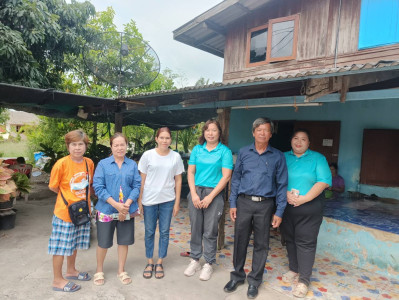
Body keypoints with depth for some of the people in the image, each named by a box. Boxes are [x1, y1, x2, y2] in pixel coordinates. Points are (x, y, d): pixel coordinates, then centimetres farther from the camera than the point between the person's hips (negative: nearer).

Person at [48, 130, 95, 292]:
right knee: (61, 246, 7)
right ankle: (57, 280, 25)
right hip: (64, 212, -5)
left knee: (74, 244, 21)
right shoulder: (61, 164, -17)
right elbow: (53, 187, -7)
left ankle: (71, 271, 41)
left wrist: (83, 196, 5)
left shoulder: (89, 163, -2)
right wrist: (69, 196, -2)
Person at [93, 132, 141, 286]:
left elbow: (137, 186, -1)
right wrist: (116, 205, -18)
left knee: (124, 240, 13)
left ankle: (121, 270, 33)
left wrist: (127, 204, -16)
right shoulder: (103, 164, -4)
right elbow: (98, 187, -10)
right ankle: (99, 270, 35)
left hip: (127, 210, 2)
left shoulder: (132, 164, 2)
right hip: (106, 210, -2)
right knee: (103, 242, 10)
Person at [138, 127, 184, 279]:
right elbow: (142, 179, 1)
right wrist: (139, 200, -1)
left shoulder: (176, 157, -1)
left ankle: (159, 263, 26)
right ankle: (150, 262, 28)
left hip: (168, 200, 1)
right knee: (149, 232, 10)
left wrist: (177, 202, 2)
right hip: (149, 200, -1)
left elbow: (178, 181, 4)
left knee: (164, 232, 9)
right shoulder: (148, 155, -4)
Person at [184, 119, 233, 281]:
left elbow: (226, 177, -9)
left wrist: (210, 197, -13)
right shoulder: (197, 149, 7)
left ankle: (208, 264, 21)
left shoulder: (225, 151, -4)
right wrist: (194, 194, -6)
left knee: (210, 231, 4)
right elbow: (190, 172, 6)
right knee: (195, 228, 11)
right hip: (196, 191, 3)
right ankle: (195, 260, 28)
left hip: (214, 193, -3)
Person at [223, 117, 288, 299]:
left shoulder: (278, 156, 1)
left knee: (261, 245, 11)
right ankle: (237, 276, 32)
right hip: (244, 203, 1)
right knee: (240, 241, 10)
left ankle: (254, 281, 30)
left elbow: (282, 185, 2)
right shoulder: (243, 152, 4)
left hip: (265, 205, 0)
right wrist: (232, 204, 2)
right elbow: (235, 179, 6)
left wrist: (279, 212, -2)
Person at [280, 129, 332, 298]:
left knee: (305, 242, 0)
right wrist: (286, 194, -16)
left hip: (309, 208, -3)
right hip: (286, 206, 3)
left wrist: (304, 198, -17)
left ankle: (303, 280, 11)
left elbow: (324, 181, -10)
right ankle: (294, 270, 32)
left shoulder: (318, 158, 0)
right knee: (290, 239, 14)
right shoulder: (283, 157, 7)